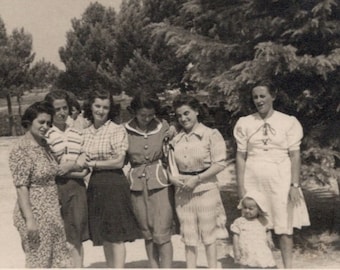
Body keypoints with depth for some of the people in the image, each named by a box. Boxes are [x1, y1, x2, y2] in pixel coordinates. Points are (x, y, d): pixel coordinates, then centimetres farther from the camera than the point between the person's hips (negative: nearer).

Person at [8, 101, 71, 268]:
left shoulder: (44, 146, 9)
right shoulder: (21, 150, -14)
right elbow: (21, 188, -17)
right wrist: (29, 219, -19)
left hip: (53, 213, 8)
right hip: (35, 214, -8)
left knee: (58, 260, 11)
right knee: (39, 260, 3)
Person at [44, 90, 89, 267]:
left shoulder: (77, 134, 13)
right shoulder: (45, 135, -5)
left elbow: (85, 165, 10)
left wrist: (66, 168, -7)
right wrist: (75, 167, -8)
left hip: (77, 188, 5)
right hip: (56, 188, -5)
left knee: (77, 236, 7)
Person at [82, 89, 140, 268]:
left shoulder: (117, 130, -6)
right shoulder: (86, 133, 11)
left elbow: (119, 161, -11)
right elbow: (83, 161, 16)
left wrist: (93, 163, -8)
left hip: (114, 184, -6)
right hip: (95, 185, 6)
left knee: (116, 236, -3)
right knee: (103, 237, 11)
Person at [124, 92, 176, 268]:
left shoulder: (163, 127, -1)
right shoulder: (125, 130, 0)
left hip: (160, 184, -2)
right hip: (137, 186, 2)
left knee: (162, 234, -6)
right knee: (147, 234, 10)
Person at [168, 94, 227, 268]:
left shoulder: (211, 135, -4)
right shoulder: (176, 140, 11)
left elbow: (220, 163, -10)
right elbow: (171, 165, 18)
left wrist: (197, 179, -15)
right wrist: (172, 177, -4)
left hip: (205, 190, -4)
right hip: (182, 192, 4)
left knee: (208, 234, 2)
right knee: (188, 236, 8)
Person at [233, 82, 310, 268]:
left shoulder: (288, 122, 1)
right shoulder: (245, 123, 5)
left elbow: (295, 155, -1)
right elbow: (241, 156, 4)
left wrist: (295, 185, -7)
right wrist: (241, 188, -1)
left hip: (280, 179, -1)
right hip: (253, 180, 2)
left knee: (284, 227, 2)